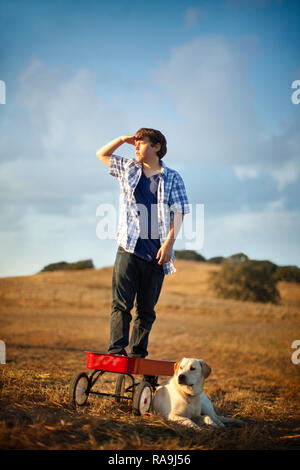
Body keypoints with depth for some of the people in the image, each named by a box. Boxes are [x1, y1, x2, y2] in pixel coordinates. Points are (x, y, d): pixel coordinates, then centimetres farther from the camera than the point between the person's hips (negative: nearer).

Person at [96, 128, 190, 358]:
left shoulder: (172, 178, 6)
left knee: (146, 309, 5)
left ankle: (137, 353, 11)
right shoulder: (128, 168, 14)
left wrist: (169, 243, -10)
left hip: (156, 253, -1)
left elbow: (178, 212, 1)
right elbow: (102, 154, 27)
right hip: (129, 249, 1)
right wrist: (122, 139, 10)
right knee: (121, 304, -8)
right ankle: (116, 350, -9)